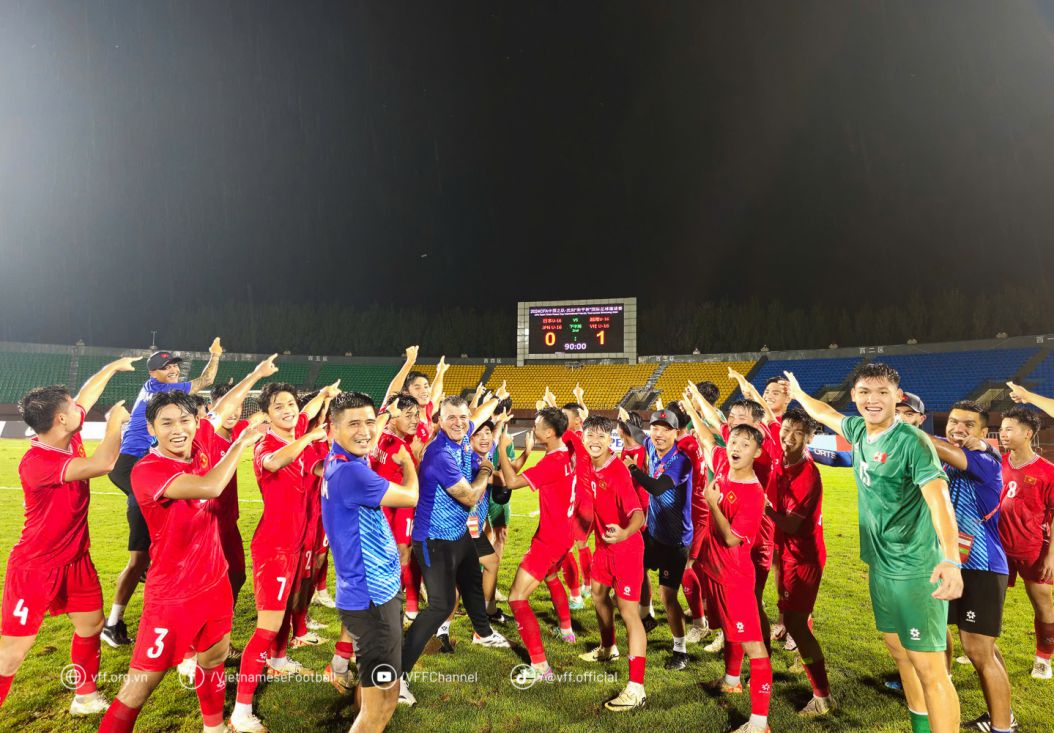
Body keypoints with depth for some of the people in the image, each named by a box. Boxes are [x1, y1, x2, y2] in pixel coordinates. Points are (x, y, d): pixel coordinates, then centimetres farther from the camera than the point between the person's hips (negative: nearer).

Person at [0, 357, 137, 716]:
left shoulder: (68, 437, -5)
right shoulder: (36, 462, -30)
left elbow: (88, 393, 12)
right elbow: (103, 464, -42)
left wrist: (113, 367, 22)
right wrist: (115, 421, -25)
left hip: (75, 558, 9)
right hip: (36, 566, -8)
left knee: (91, 623, 18)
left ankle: (85, 696, 36)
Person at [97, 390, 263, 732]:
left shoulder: (201, 444, -5)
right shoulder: (146, 470, -25)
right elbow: (209, 487, -39)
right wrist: (242, 442, -28)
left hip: (214, 581, 7)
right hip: (172, 594, -7)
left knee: (214, 657, 24)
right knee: (141, 685, 1)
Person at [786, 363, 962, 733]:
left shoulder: (913, 441, -19)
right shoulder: (859, 429, 2)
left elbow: (939, 498, -32)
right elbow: (826, 413, 24)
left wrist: (951, 560, -45)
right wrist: (797, 392, 38)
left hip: (917, 569, -8)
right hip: (880, 565, 8)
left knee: (929, 668, -5)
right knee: (898, 651, 20)